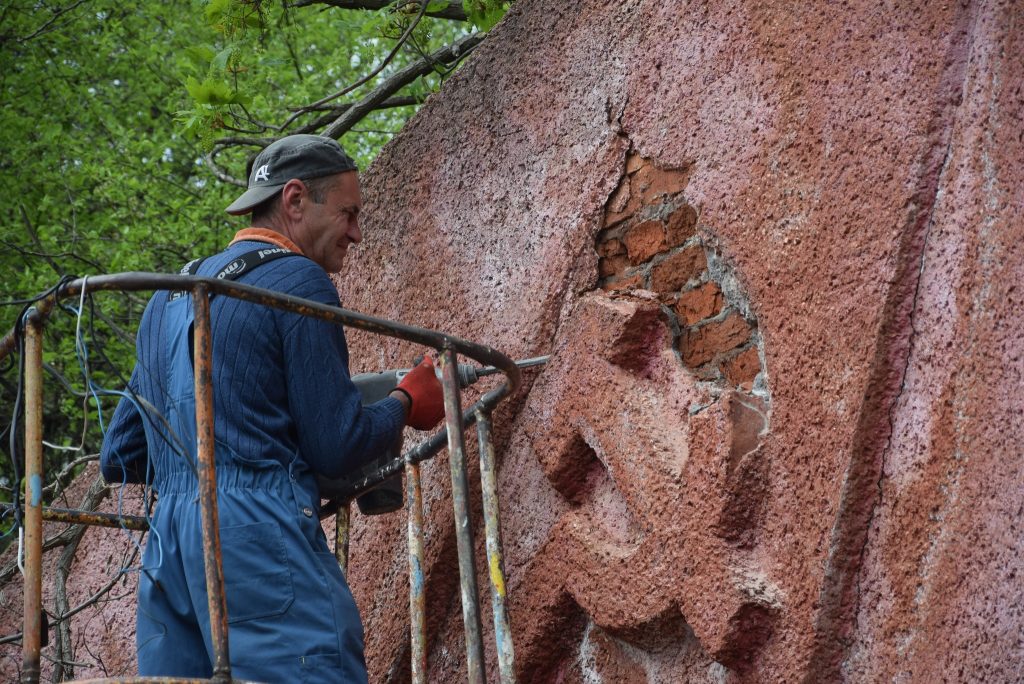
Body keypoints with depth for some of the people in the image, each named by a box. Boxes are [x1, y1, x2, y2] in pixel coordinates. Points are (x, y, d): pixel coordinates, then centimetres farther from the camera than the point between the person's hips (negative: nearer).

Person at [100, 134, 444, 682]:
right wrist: (407, 402, 13)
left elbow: (117, 457, 25)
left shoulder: (168, 298, 23)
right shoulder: (299, 281, -1)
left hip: (164, 552, 8)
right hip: (261, 532, -8)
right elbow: (337, 449, -5)